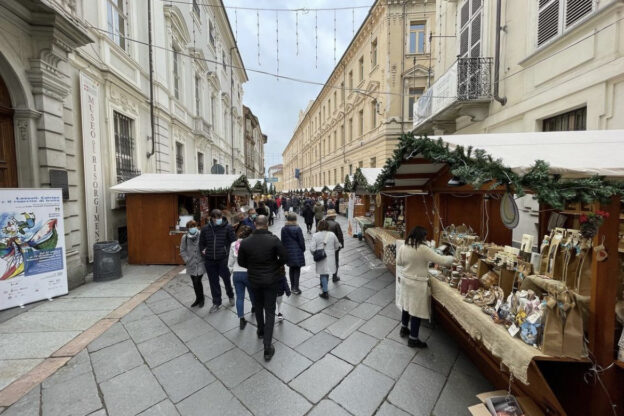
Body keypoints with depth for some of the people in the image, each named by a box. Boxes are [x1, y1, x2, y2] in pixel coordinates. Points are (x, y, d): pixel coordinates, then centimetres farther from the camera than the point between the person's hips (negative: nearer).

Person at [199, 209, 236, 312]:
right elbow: (201, 242, 15)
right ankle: (216, 303, 28)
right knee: (213, 282, 12)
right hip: (210, 260, 3)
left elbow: (233, 242, -3)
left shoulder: (227, 227, -7)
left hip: (223, 259, -3)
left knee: (226, 279, 9)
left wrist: (228, 251, -11)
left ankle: (231, 296, 37)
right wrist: (203, 250, 1)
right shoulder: (205, 229, 2)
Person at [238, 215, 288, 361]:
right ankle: (267, 347, 7)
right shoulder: (274, 239, -19)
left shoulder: (245, 242, -10)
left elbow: (241, 262, -1)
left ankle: (261, 331, 47)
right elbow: (284, 258, -16)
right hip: (271, 280, -3)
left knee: (258, 307, 26)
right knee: (270, 311, 7)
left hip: (254, 280, 3)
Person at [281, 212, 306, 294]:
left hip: (288, 252, 4)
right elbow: (301, 241, -10)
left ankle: (292, 286, 26)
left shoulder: (284, 229, -2)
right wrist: (303, 249, 6)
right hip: (297, 251, -4)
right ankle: (296, 288, 5)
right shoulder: (297, 228, -15)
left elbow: (283, 241, 4)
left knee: (291, 268, 17)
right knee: (297, 269, 5)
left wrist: (285, 250, 15)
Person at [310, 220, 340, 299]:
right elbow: (337, 246, 5)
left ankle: (325, 292, 4)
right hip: (330, 257, 3)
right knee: (327, 272, 21)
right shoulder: (332, 234, -5)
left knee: (323, 274, 6)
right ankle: (324, 285, 42)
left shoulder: (315, 235, -13)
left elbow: (312, 248, -16)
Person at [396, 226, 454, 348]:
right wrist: (452, 258, 4)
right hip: (418, 284, -6)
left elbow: (398, 262, 7)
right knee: (416, 311, 7)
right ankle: (413, 339, 20)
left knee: (407, 306, 23)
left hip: (405, 280, 7)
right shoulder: (423, 249, -21)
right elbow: (441, 260, -15)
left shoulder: (403, 247, -3)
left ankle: (404, 329, 40)